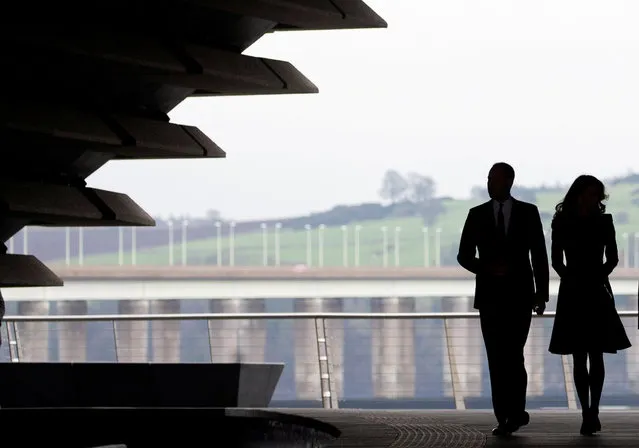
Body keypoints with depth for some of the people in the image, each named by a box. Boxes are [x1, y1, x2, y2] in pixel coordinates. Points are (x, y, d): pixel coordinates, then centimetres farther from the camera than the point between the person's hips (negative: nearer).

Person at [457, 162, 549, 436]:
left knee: (513, 355, -11)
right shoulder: (477, 215, 6)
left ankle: (515, 412, 2)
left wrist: (542, 293, 0)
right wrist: (487, 268, -13)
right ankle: (505, 417, 2)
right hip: (490, 295, 2)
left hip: (519, 294, -2)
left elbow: (539, 255, 4)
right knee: (496, 359, -1)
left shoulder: (528, 213, 3)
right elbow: (464, 256, 6)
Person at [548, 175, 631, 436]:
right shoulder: (561, 223, 2)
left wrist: (598, 276, -7)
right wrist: (571, 278, -10)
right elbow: (557, 261, 5)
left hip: (597, 293, 0)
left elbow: (613, 258, 8)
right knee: (579, 357, -1)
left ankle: (593, 411, -1)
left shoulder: (603, 222, 3)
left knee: (596, 355, -4)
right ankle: (587, 413, 1)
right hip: (572, 294, 0)